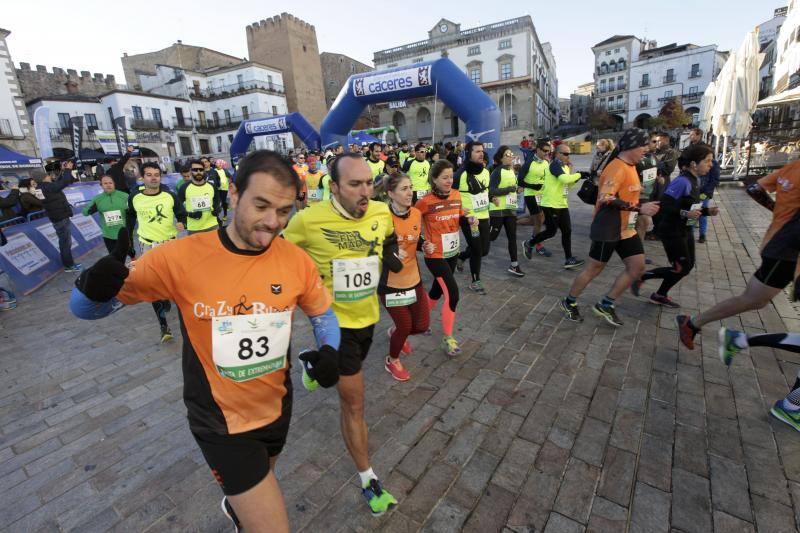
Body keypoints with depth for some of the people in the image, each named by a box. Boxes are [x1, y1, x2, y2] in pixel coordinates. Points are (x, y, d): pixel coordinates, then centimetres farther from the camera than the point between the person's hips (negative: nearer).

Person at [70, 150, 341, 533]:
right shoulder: (180, 257, -22)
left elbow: (323, 314, 1)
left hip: (278, 410, 5)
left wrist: (328, 351, -19)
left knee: (255, 489, 35)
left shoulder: (296, 260, -15)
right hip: (221, 423, -4)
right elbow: (86, 308, -9)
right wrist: (95, 287, -32)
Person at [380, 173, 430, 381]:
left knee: (422, 325, 10)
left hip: (414, 279, 6)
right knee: (405, 326, 4)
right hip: (390, 283, -6)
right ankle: (392, 361, 35)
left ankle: (395, 332, 45)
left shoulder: (417, 214, -1)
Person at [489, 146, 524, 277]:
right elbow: (491, 191, -21)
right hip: (498, 210, -7)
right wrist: (510, 189, -20)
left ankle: (514, 265, 10)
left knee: (512, 237, 5)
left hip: (511, 209, 7)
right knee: (491, 236, -2)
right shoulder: (497, 171, -11)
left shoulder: (512, 171, 13)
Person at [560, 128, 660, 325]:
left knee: (637, 267, 5)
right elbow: (605, 199, -30)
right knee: (595, 268, 1)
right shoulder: (617, 168, -19)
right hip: (608, 230, -9)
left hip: (626, 229, 9)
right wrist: (639, 208, -28)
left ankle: (605, 305, 15)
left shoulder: (630, 167, 12)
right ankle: (569, 303, 19)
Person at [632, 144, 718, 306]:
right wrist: (685, 213, -31)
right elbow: (663, 206, -27)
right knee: (681, 268, -4)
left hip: (686, 230, 10)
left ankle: (660, 295, 24)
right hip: (672, 232, -10)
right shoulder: (682, 181, -22)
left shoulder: (694, 181, 8)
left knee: (688, 266, 13)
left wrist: (707, 211, 3)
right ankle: (640, 277, 9)